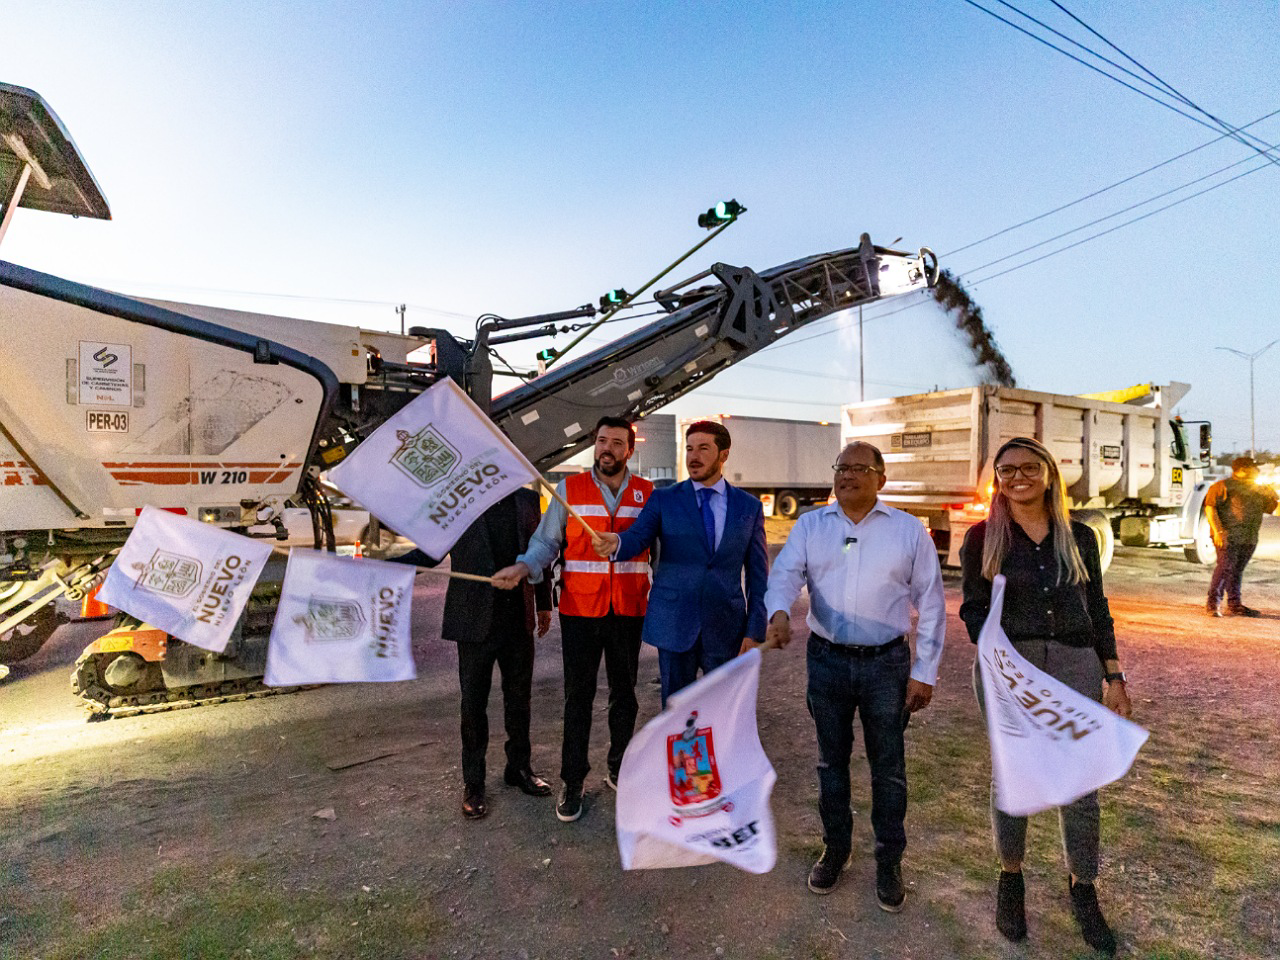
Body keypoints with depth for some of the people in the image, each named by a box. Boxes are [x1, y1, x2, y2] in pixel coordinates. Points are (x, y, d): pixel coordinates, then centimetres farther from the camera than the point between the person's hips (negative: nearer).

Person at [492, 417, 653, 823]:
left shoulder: (647, 494, 3)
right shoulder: (570, 489, 1)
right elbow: (546, 542, -1)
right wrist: (523, 566, -19)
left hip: (628, 611, 2)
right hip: (579, 609, -1)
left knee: (624, 694, 15)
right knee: (578, 697, 7)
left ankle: (618, 770, 35)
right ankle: (572, 782, 23)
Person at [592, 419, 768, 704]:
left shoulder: (749, 507, 4)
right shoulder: (664, 500, 2)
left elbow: (758, 574, 4)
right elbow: (636, 537, -12)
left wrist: (754, 631, -1)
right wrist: (615, 543, -36)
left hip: (725, 627, 1)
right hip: (674, 624, 0)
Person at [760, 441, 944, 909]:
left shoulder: (908, 530, -1)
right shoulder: (810, 525, 2)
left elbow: (930, 603, 1)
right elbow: (785, 573, -11)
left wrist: (924, 672, -2)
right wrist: (779, 611, -33)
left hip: (886, 663, -1)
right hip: (827, 660, 2)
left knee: (888, 768, 11)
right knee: (831, 762, 16)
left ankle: (889, 862, 32)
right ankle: (835, 849, 36)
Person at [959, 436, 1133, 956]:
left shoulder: (1079, 536, 7)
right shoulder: (982, 538, 0)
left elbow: (1097, 608, 12)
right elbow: (974, 608, 1)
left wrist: (1114, 677, 10)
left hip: (1075, 664, 2)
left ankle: (1082, 889, 29)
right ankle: (1010, 877, 30)